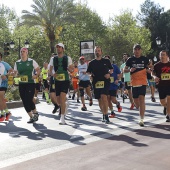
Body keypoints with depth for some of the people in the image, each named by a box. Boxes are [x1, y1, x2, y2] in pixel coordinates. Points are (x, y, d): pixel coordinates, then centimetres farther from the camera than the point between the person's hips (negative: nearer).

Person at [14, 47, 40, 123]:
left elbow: (38, 70, 3)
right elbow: (15, 72, 12)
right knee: (25, 101, 3)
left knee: (29, 99, -12)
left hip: (30, 83, -4)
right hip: (21, 84, 4)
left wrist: (36, 75, -16)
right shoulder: (17, 63, 9)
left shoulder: (32, 61, 0)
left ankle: (35, 113, 14)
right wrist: (16, 74, -10)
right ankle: (31, 116, 17)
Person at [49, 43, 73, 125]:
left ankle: (62, 118, -16)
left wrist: (69, 69, -17)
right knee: (58, 101, 8)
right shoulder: (53, 59, 7)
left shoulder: (67, 58, 3)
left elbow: (72, 70, 7)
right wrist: (52, 74, -11)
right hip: (57, 81, 3)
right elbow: (50, 70, 11)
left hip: (65, 80, -3)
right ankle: (64, 106, 43)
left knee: (62, 98, -18)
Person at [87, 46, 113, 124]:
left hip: (105, 82, -3)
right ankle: (104, 114, 28)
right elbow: (88, 72, 15)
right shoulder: (91, 63, 10)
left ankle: (106, 115, -19)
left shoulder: (106, 61, 7)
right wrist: (90, 75, -7)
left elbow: (111, 69, 18)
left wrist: (109, 73, -2)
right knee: (99, 100, 9)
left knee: (104, 97, -22)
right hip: (96, 82, 3)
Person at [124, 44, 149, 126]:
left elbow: (148, 69, 18)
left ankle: (141, 119, -13)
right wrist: (130, 70, -13)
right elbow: (124, 70, 7)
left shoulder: (145, 59, 4)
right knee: (135, 100, 8)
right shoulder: (130, 59, 4)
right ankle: (141, 110, 41)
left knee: (141, 99, -14)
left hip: (143, 82, -2)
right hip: (134, 82, 2)